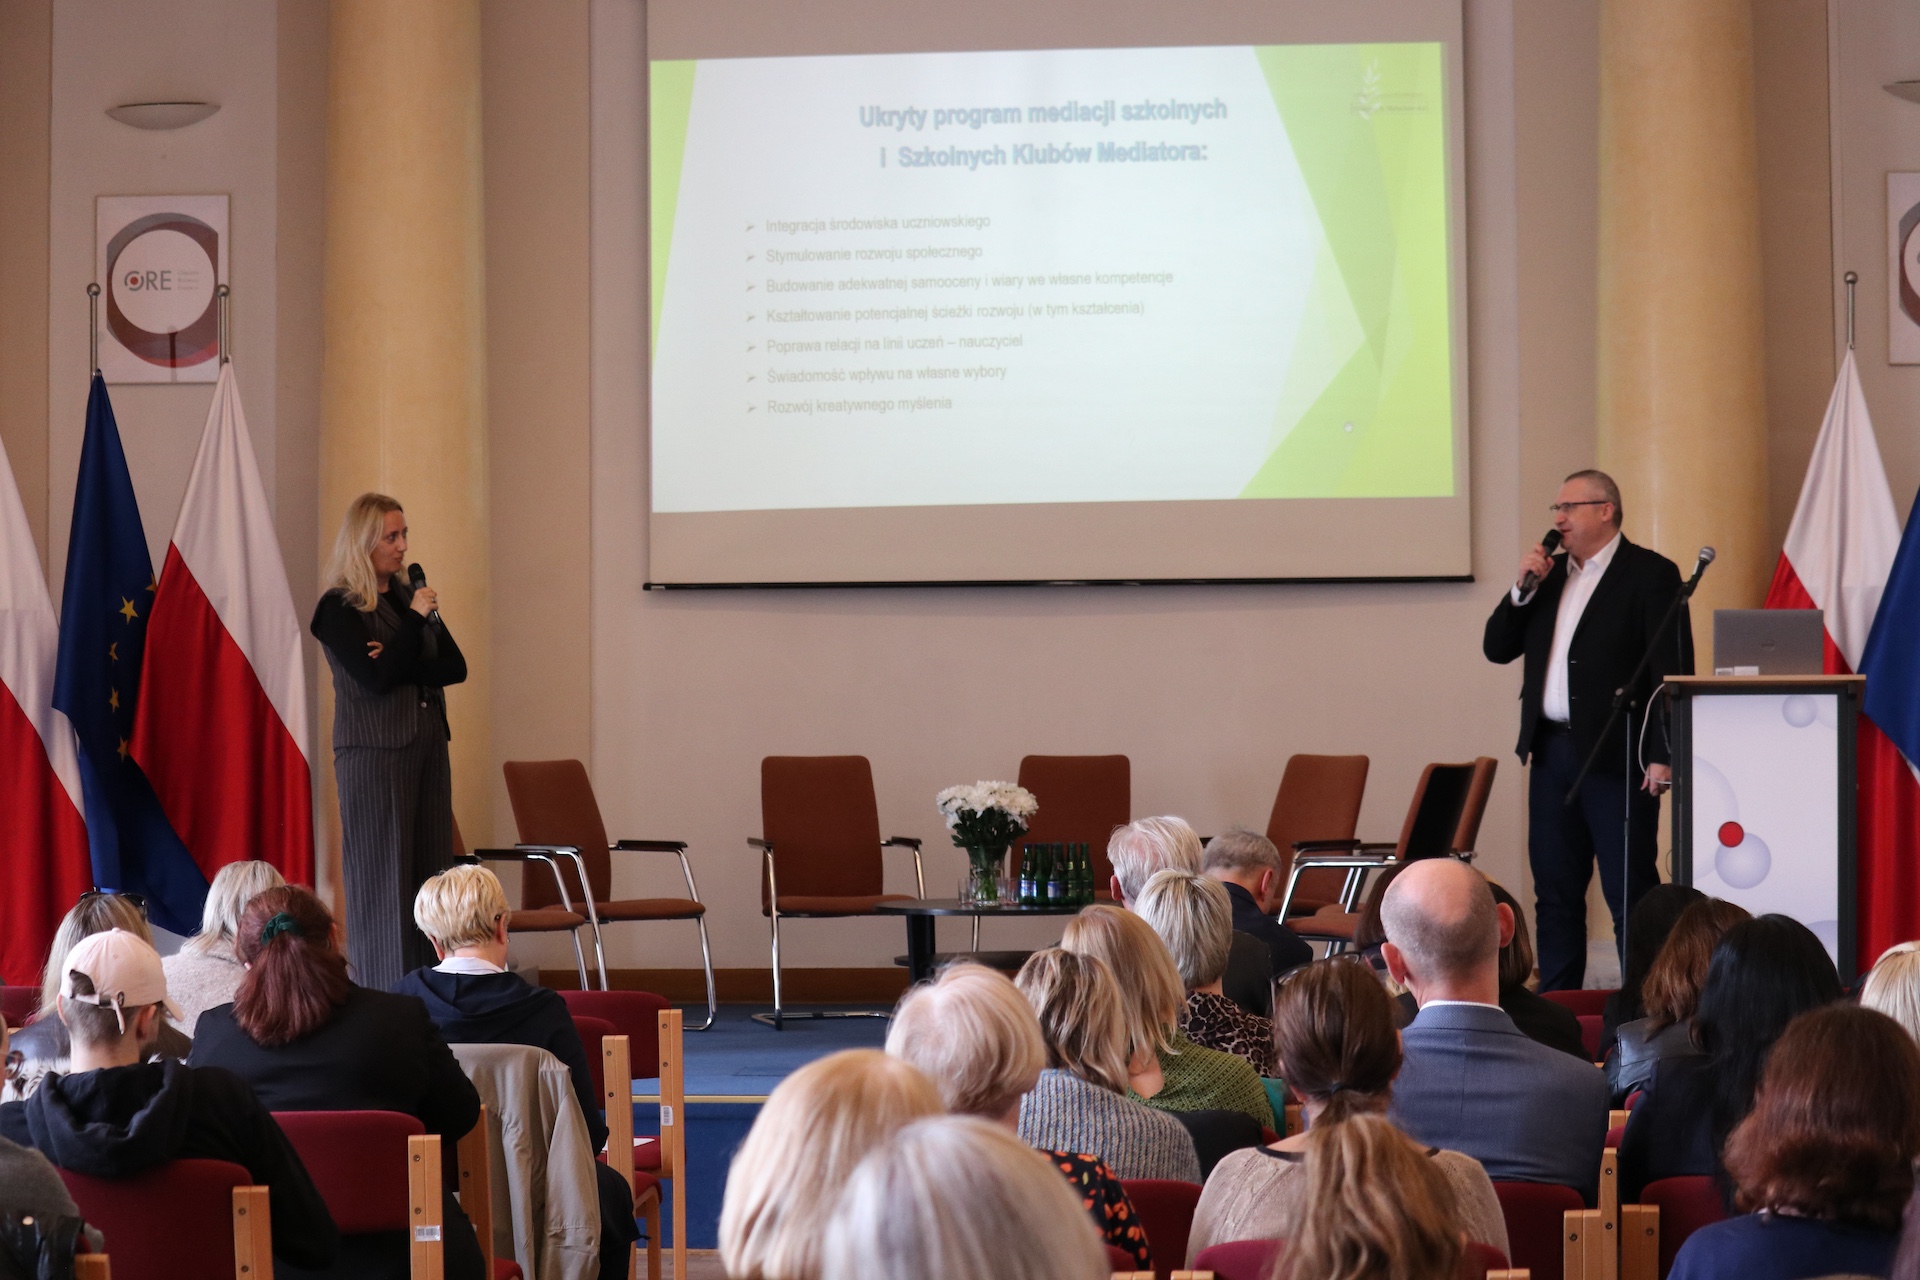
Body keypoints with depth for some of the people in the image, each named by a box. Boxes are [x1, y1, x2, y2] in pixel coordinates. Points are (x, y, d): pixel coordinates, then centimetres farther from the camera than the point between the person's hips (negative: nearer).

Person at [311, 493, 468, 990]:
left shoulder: (409, 595, 14)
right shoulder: (338, 608, -5)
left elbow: (455, 666, 6)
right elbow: (375, 678, -15)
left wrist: (400, 662, -10)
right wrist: (415, 618, -12)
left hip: (427, 746, 6)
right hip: (374, 752, -6)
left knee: (430, 871, 3)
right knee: (382, 876, -4)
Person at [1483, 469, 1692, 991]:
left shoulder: (1650, 574, -4)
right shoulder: (1549, 576, 16)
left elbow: (1673, 669, -9)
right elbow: (1496, 648, 15)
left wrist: (1662, 755, -16)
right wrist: (1524, 588, 0)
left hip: (1616, 755, -7)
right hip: (1552, 752, 7)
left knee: (1630, 890, -4)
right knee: (1554, 890, 10)